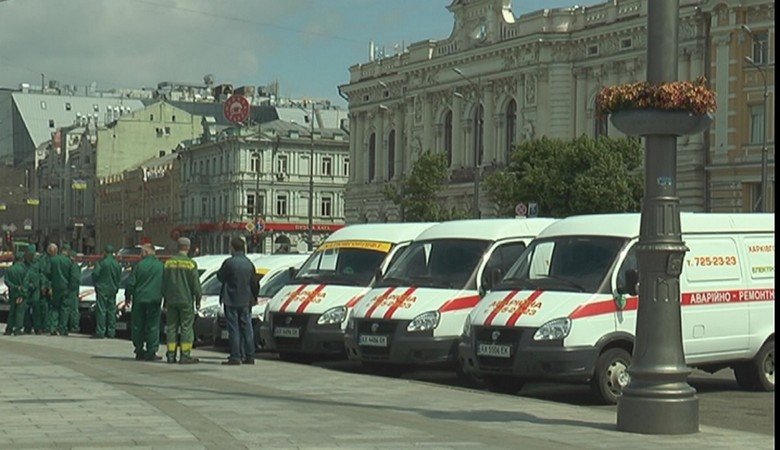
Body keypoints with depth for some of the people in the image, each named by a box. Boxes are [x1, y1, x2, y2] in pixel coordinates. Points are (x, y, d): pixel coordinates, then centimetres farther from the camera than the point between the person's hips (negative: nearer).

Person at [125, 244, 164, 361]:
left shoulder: (139, 265, -3)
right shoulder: (160, 266, 1)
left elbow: (130, 283, -1)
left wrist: (128, 297, 11)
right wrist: (164, 300, 16)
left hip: (139, 300, -1)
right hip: (154, 300, 1)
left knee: (138, 326, 9)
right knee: (153, 326, 3)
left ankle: (139, 351, 10)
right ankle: (151, 352, 0)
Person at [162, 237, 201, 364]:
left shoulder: (169, 262, 6)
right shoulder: (190, 264, -8)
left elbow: (163, 283, 11)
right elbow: (195, 284, -7)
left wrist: (165, 299, 19)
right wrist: (198, 299, 4)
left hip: (171, 300, 4)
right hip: (186, 301, -4)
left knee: (171, 327, 8)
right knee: (186, 328, -1)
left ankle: (171, 355, 7)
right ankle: (185, 355, -5)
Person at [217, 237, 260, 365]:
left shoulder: (229, 262, -13)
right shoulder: (249, 263, 5)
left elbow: (220, 277, -2)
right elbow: (254, 283, 12)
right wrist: (254, 298, 24)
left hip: (231, 301, -5)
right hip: (245, 301, 5)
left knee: (234, 329, -2)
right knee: (246, 328, 10)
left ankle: (235, 357, -4)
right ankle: (249, 356, 11)